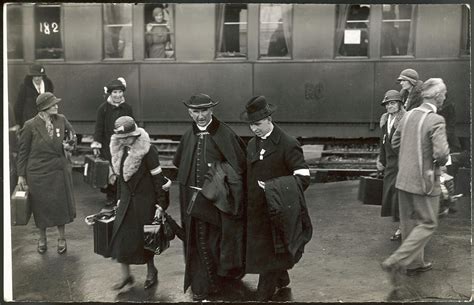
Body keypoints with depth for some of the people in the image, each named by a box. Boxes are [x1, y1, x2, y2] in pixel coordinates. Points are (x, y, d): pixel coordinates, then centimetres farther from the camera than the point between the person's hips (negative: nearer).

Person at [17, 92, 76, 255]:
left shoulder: (61, 120, -4)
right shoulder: (30, 126, -12)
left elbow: (71, 134, 17)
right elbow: (23, 151, -4)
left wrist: (69, 144, -5)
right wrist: (21, 175, -2)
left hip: (59, 170, 3)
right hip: (38, 172, -2)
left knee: (61, 204, 10)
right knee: (41, 206, 10)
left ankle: (62, 238, 28)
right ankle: (42, 238, 33)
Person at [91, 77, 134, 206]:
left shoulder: (127, 108, 4)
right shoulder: (103, 108, -2)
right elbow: (99, 127, -1)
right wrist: (96, 145, -7)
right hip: (107, 145, -1)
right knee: (109, 170, -4)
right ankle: (110, 195, 10)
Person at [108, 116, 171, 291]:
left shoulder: (147, 151, -17)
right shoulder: (120, 150, 3)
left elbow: (158, 178, -14)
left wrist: (161, 204, -14)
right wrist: (120, 198, 15)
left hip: (145, 201, -6)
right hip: (127, 201, 6)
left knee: (144, 238, 6)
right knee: (120, 237, 2)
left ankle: (151, 272, 29)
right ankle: (126, 276, 16)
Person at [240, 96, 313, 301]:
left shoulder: (288, 144, -14)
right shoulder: (252, 144, 9)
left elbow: (303, 177, -17)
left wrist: (274, 188, -22)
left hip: (275, 212, -7)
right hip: (255, 211, 7)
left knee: (268, 256, 1)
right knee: (257, 252, 18)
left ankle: (264, 296, 13)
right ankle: (282, 280, 43)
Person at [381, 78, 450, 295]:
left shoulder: (409, 115, 4)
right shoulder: (436, 120, -19)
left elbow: (395, 142, 13)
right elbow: (442, 153, -26)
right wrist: (439, 163, -5)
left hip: (404, 178, 7)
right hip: (425, 180, -7)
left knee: (410, 222, 18)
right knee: (427, 224, 4)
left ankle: (414, 263, 32)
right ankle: (396, 262, -7)